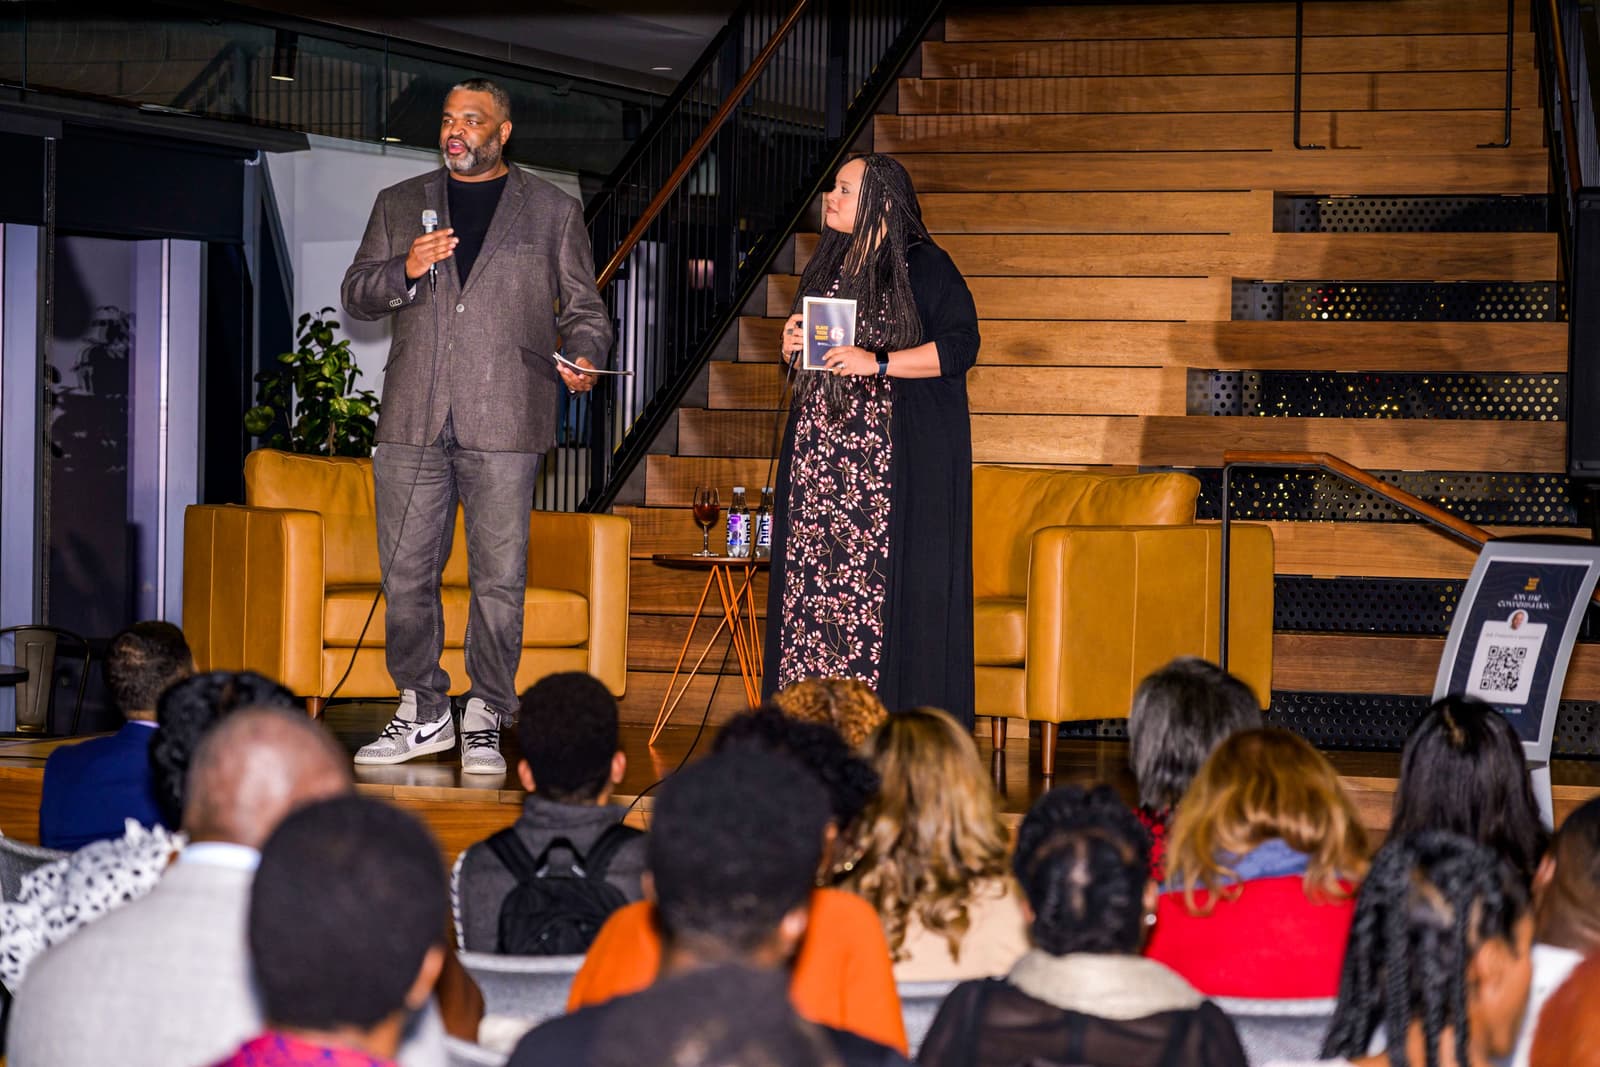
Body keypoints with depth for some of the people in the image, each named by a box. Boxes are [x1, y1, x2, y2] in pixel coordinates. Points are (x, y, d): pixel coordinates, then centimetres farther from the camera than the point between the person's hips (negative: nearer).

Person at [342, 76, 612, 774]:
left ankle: (484, 722, 6)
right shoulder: (398, 204, 18)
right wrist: (405, 270, -5)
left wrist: (583, 358, -7)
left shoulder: (553, 212, 12)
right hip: (414, 420, 2)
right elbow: (356, 295, 15)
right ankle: (422, 713, 15)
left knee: (499, 578, -3)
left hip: (504, 422, -2)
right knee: (405, 572, 2)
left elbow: (584, 308, 13)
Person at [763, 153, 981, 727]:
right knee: (814, 570, 1)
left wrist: (878, 363, -18)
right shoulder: (826, 268, 17)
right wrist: (793, 347, 5)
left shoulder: (924, 266, -5)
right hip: (819, 444, 7)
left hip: (894, 458, -7)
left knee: (889, 581, -9)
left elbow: (961, 345, -12)